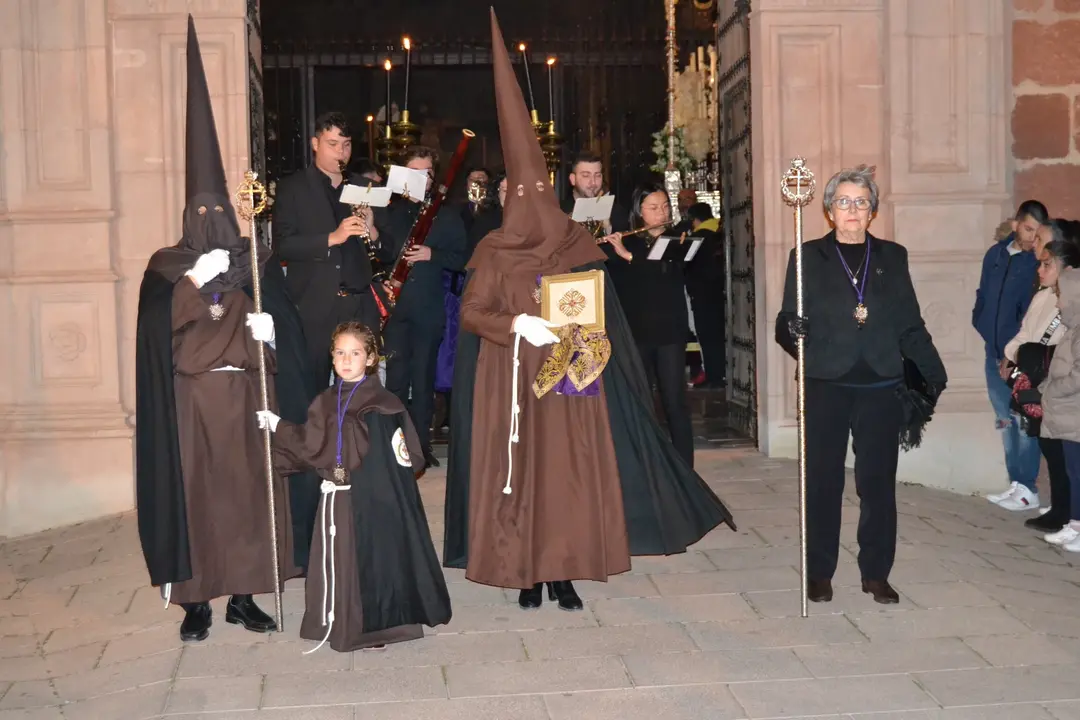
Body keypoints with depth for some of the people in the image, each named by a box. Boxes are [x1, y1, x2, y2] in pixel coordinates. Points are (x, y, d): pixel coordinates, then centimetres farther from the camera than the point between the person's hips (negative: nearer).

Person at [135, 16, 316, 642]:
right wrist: (195, 282, -18)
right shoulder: (167, 267, 7)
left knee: (249, 491, 2)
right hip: (190, 403, -1)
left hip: (248, 400, 2)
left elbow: (285, 331, 2)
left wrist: (267, 331, -19)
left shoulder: (258, 265, 10)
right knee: (194, 493, -1)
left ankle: (244, 595, 12)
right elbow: (158, 329, -9)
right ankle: (196, 601, 7)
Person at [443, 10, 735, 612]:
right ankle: (528, 573, 9)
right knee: (519, 470, 0)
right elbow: (472, 312, -3)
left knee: (572, 470, 0)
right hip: (512, 380, -1)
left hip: (572, 377, 1)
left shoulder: (579, 243, 6)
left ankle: (565, 571, 8)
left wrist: (589, 336, -11)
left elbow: (605, 308, 8)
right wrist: (516, 324, -20)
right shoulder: (494, 251, 3)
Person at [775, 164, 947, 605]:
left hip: (881, 387, 2)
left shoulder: (892, 257, 12)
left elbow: (910, 324, 10)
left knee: (878, 482, 4)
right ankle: (819, 573, 14)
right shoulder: (808, 257, 6)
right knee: (823, 481, 2)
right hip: (826, 385, -1)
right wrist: (792, 329, -21)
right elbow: (787, 319, 1)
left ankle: (876, 573, 16)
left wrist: (934, 372, 4)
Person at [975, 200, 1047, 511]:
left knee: (1024, 422, -3)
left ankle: (1028, 489, 3)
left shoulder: (1039, 264, -8)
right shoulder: (995, 254, 8)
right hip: (994, 354, 6)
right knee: (1006, 422, 11)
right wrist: (981, 329, 2)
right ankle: (1016, 484, 19)